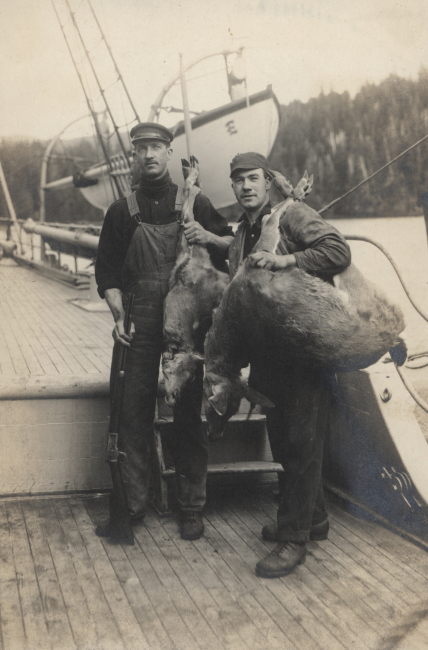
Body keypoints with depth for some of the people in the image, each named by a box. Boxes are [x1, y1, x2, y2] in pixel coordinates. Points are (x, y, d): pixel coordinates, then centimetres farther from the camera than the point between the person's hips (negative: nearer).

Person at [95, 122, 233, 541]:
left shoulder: (195, 204, 9)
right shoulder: (122, 211, 10)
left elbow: (234, 245, 15)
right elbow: (107, 270, 6)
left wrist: (210, 237, -7)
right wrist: (119, 315, -7)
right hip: (140, 322, 1)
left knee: (188, 412, 3)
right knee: (135, 412, 1)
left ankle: (191, 507, 12)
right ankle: (131, 503, 11)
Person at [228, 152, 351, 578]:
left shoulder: (292, 215, -5)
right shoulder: (241, 236, 19)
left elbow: (339, 253, -16)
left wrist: (286, 260, -23)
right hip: (270, 350, 8)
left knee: (301, 441, -4)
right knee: (282, 439, 15)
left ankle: (293, 539, 3)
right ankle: (313, 518, 32)